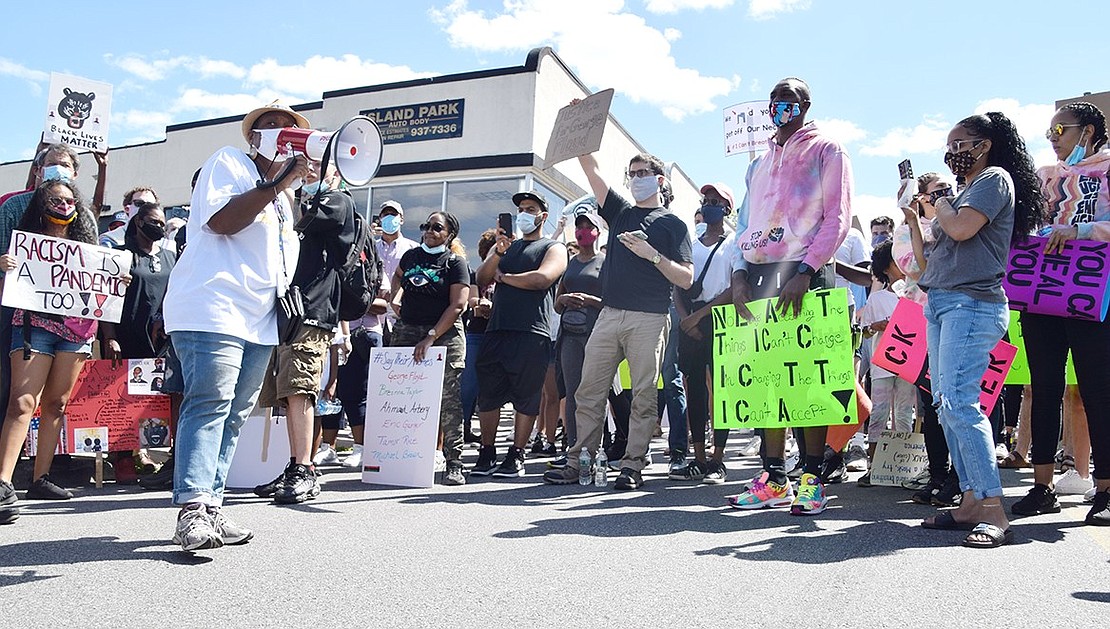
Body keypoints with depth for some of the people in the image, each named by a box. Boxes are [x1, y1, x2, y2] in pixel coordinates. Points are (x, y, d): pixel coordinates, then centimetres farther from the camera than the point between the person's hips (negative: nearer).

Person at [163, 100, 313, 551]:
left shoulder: (283, 193, 27)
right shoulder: (228, 163, 5)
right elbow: (221, 221, -13)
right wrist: (276, 183, -14)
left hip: (259, 320, 8)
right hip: (213, 308, -8)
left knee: (233, 415, 5)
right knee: (210, 406, -18)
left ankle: (210, 509, 8)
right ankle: (192, 510, -20)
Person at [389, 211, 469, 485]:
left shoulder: (455, 262, 0)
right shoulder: (412, 255, 14)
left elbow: (458, 305, -9)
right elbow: (398, 276, 38)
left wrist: (431, 337, -16)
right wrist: (395, 298, 17)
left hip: (444, 335, -4)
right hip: (406, 332, 4)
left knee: (448, 399, -7)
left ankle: (454, 463, -4)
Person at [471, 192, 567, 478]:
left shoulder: (553, 248, 9)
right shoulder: (504, 245, 24)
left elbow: (543, 278, -12)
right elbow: (481, 279, 10)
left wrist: (503, 277, 0)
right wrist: (498, 252, -8)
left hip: (532, 333, -4)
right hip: (496, 330, 5)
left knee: (526, 397, -1)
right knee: (488, 394, 4)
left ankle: (516, 456, 8)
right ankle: (487, 454, 13)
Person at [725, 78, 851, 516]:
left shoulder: (826, 150, 7)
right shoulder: (760, 163, 24)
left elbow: (838, 217, -4)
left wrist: (805, 273, -15)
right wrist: (740, 273, 3)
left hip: (805, 273, -5)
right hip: (760, 274, 5)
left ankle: (811, 479, -1)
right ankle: (774, 479, 6)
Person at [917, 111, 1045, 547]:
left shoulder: (995, 178, 1)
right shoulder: (966, 190, 25)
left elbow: (961, 228, -16)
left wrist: (937, 201, 1)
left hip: (972, 304, -9)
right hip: (940, 304, 10)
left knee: (959, 403, -19)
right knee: (946, 406, 4)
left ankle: (993, 512, -17)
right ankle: (971, 502, 7)